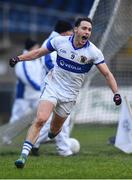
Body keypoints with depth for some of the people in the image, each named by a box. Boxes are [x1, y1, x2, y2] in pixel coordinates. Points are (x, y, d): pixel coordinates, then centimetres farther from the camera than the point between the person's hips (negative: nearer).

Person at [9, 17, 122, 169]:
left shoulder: (93, 52, -10)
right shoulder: (60, 41, -6)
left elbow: (107, 73, -6)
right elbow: (39, 52, 8)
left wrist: (116, 93, -18)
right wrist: (19, 58, -2)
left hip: (69, 95, 1)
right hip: (52, 86, -1)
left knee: (54, 129, 8)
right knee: (41, 119, -21)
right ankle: (24, 154, -21)